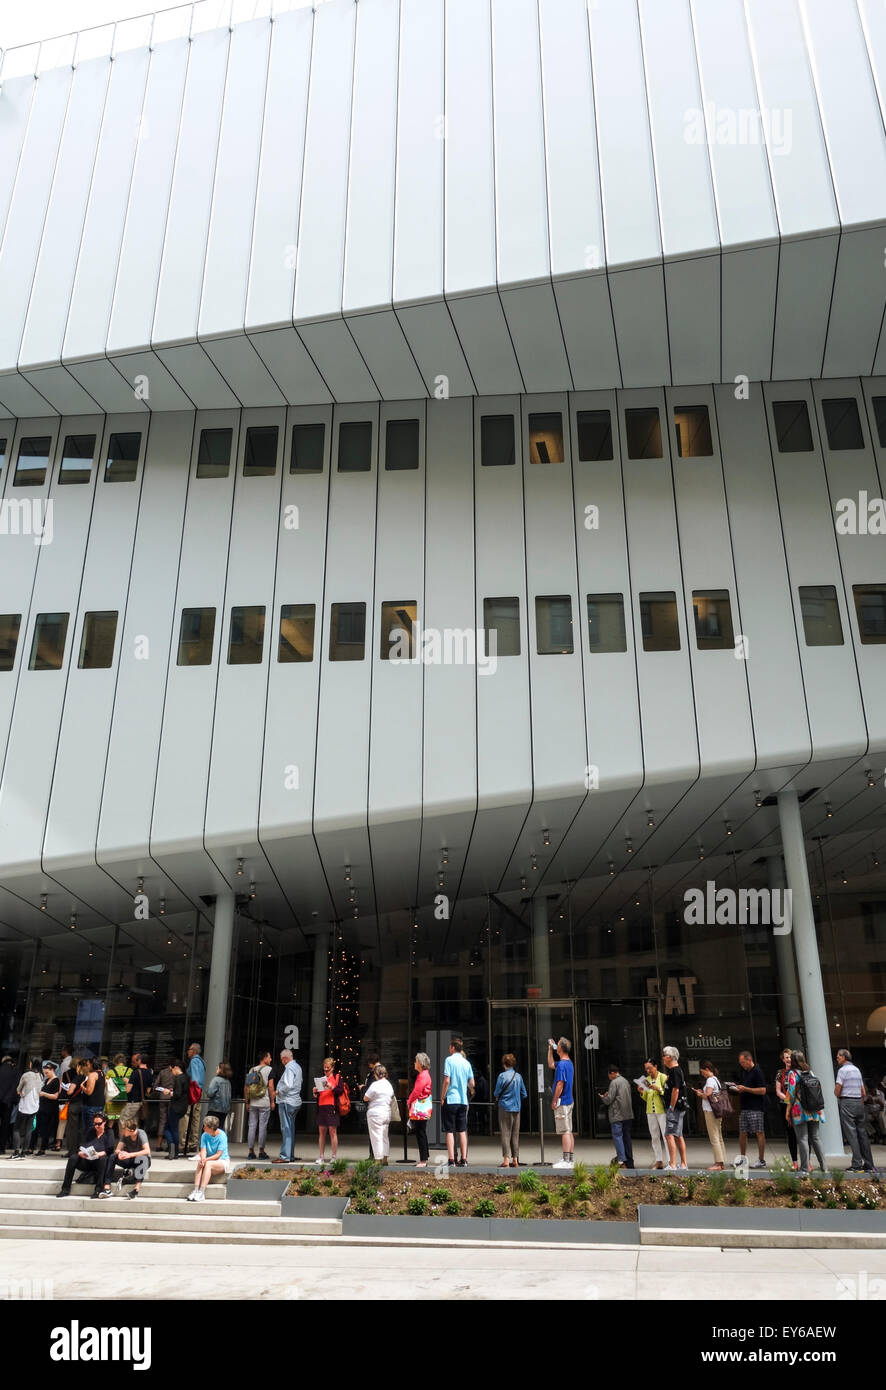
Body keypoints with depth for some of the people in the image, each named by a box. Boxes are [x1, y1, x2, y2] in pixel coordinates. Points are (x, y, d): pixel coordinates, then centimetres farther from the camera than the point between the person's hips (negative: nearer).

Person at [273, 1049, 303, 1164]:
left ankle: (285, 1156, -8)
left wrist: (279, 1091, -10)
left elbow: (288, 1085, -26)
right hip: (295, 1101, 10)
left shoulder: (289, 1068, -16)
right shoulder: (297, 1066, 13)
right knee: (290, 1129, 15)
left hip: (287, 1102, -10)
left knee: (286, 1129, -8)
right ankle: (290, 1155, 20)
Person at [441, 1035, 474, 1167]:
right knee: (462, 1131, 9)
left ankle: (452, 1160, -4)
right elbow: (472, 1084, 10)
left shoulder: (450, 1060, -6)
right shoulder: (467, 1063, 9)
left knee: (449, 1131, -1)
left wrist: (442, 1097, -4)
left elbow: (447, 1080, -13)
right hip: (463, 1100, 5)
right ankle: (463, 1160, 8)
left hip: (450, 1100, -5)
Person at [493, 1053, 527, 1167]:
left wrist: (497, 1098, 12)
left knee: (505, 1134, 0)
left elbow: (496, 1093, -9)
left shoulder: (502, 1076, -11)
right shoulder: (518, 1076, 3)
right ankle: (515, 1160, 15)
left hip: (505, 1107, -4)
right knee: (515, 1134, 11)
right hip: (517, 1108, 4)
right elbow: (524, 1094, 8)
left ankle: (506, 1160, -4)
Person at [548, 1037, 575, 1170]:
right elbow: (551, 1065, 29)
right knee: (569, 1131, 12)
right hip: (569, 1101, 10)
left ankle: (566, 1161, -7)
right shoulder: (569, 1063, 13)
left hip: (562, 1102, -10)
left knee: (565, 1131, -8)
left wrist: (554, 1101, -15)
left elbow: (560, 1084, -21)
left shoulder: (562, 1064, -18)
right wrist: (550, 1049, 24)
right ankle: (571, 1158, 16)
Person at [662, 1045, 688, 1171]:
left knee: (669, 1135, -12)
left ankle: (672, 1165, -15)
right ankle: (684, 1163, 18)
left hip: (675, 1108, -11)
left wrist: (671, 1108, -19)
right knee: (678, 1136, 13)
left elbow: (675, 1090, -21)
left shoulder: (675, 1071, -15)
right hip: (678, 1108, 11)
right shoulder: (677, 1070, 17)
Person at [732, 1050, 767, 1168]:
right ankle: (742, 1159, 16)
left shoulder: (757, 1072, -9)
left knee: (759, 1133, -4)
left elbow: (762, 1091, -16)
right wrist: (737, 1088, 5)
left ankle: (761, 1160, 1)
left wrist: (745, 1089, -17)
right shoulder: (743, 1072, 16)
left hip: (756, 1108, -8)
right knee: (742, 1133, 8)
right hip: (744, 1107, 8)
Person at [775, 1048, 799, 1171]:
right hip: (786, 1106, 2)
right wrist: (788, 1099, -10)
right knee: (791, 1134, 6)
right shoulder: (780, 1073, 9)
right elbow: (778, 1092, 6)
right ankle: (794, 1162, 12)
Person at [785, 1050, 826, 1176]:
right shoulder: (810, 1072, 12)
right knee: (815, 1137, 14)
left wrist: (788, 1110, -2)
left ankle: (805, 1169, -5)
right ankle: (823, 1165, 13)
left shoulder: (792, 1073, -5)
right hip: (814, 1110, 5)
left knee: (802, 1139, -4)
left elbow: (791, 1093, -9)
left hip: (800, 1110, -5)